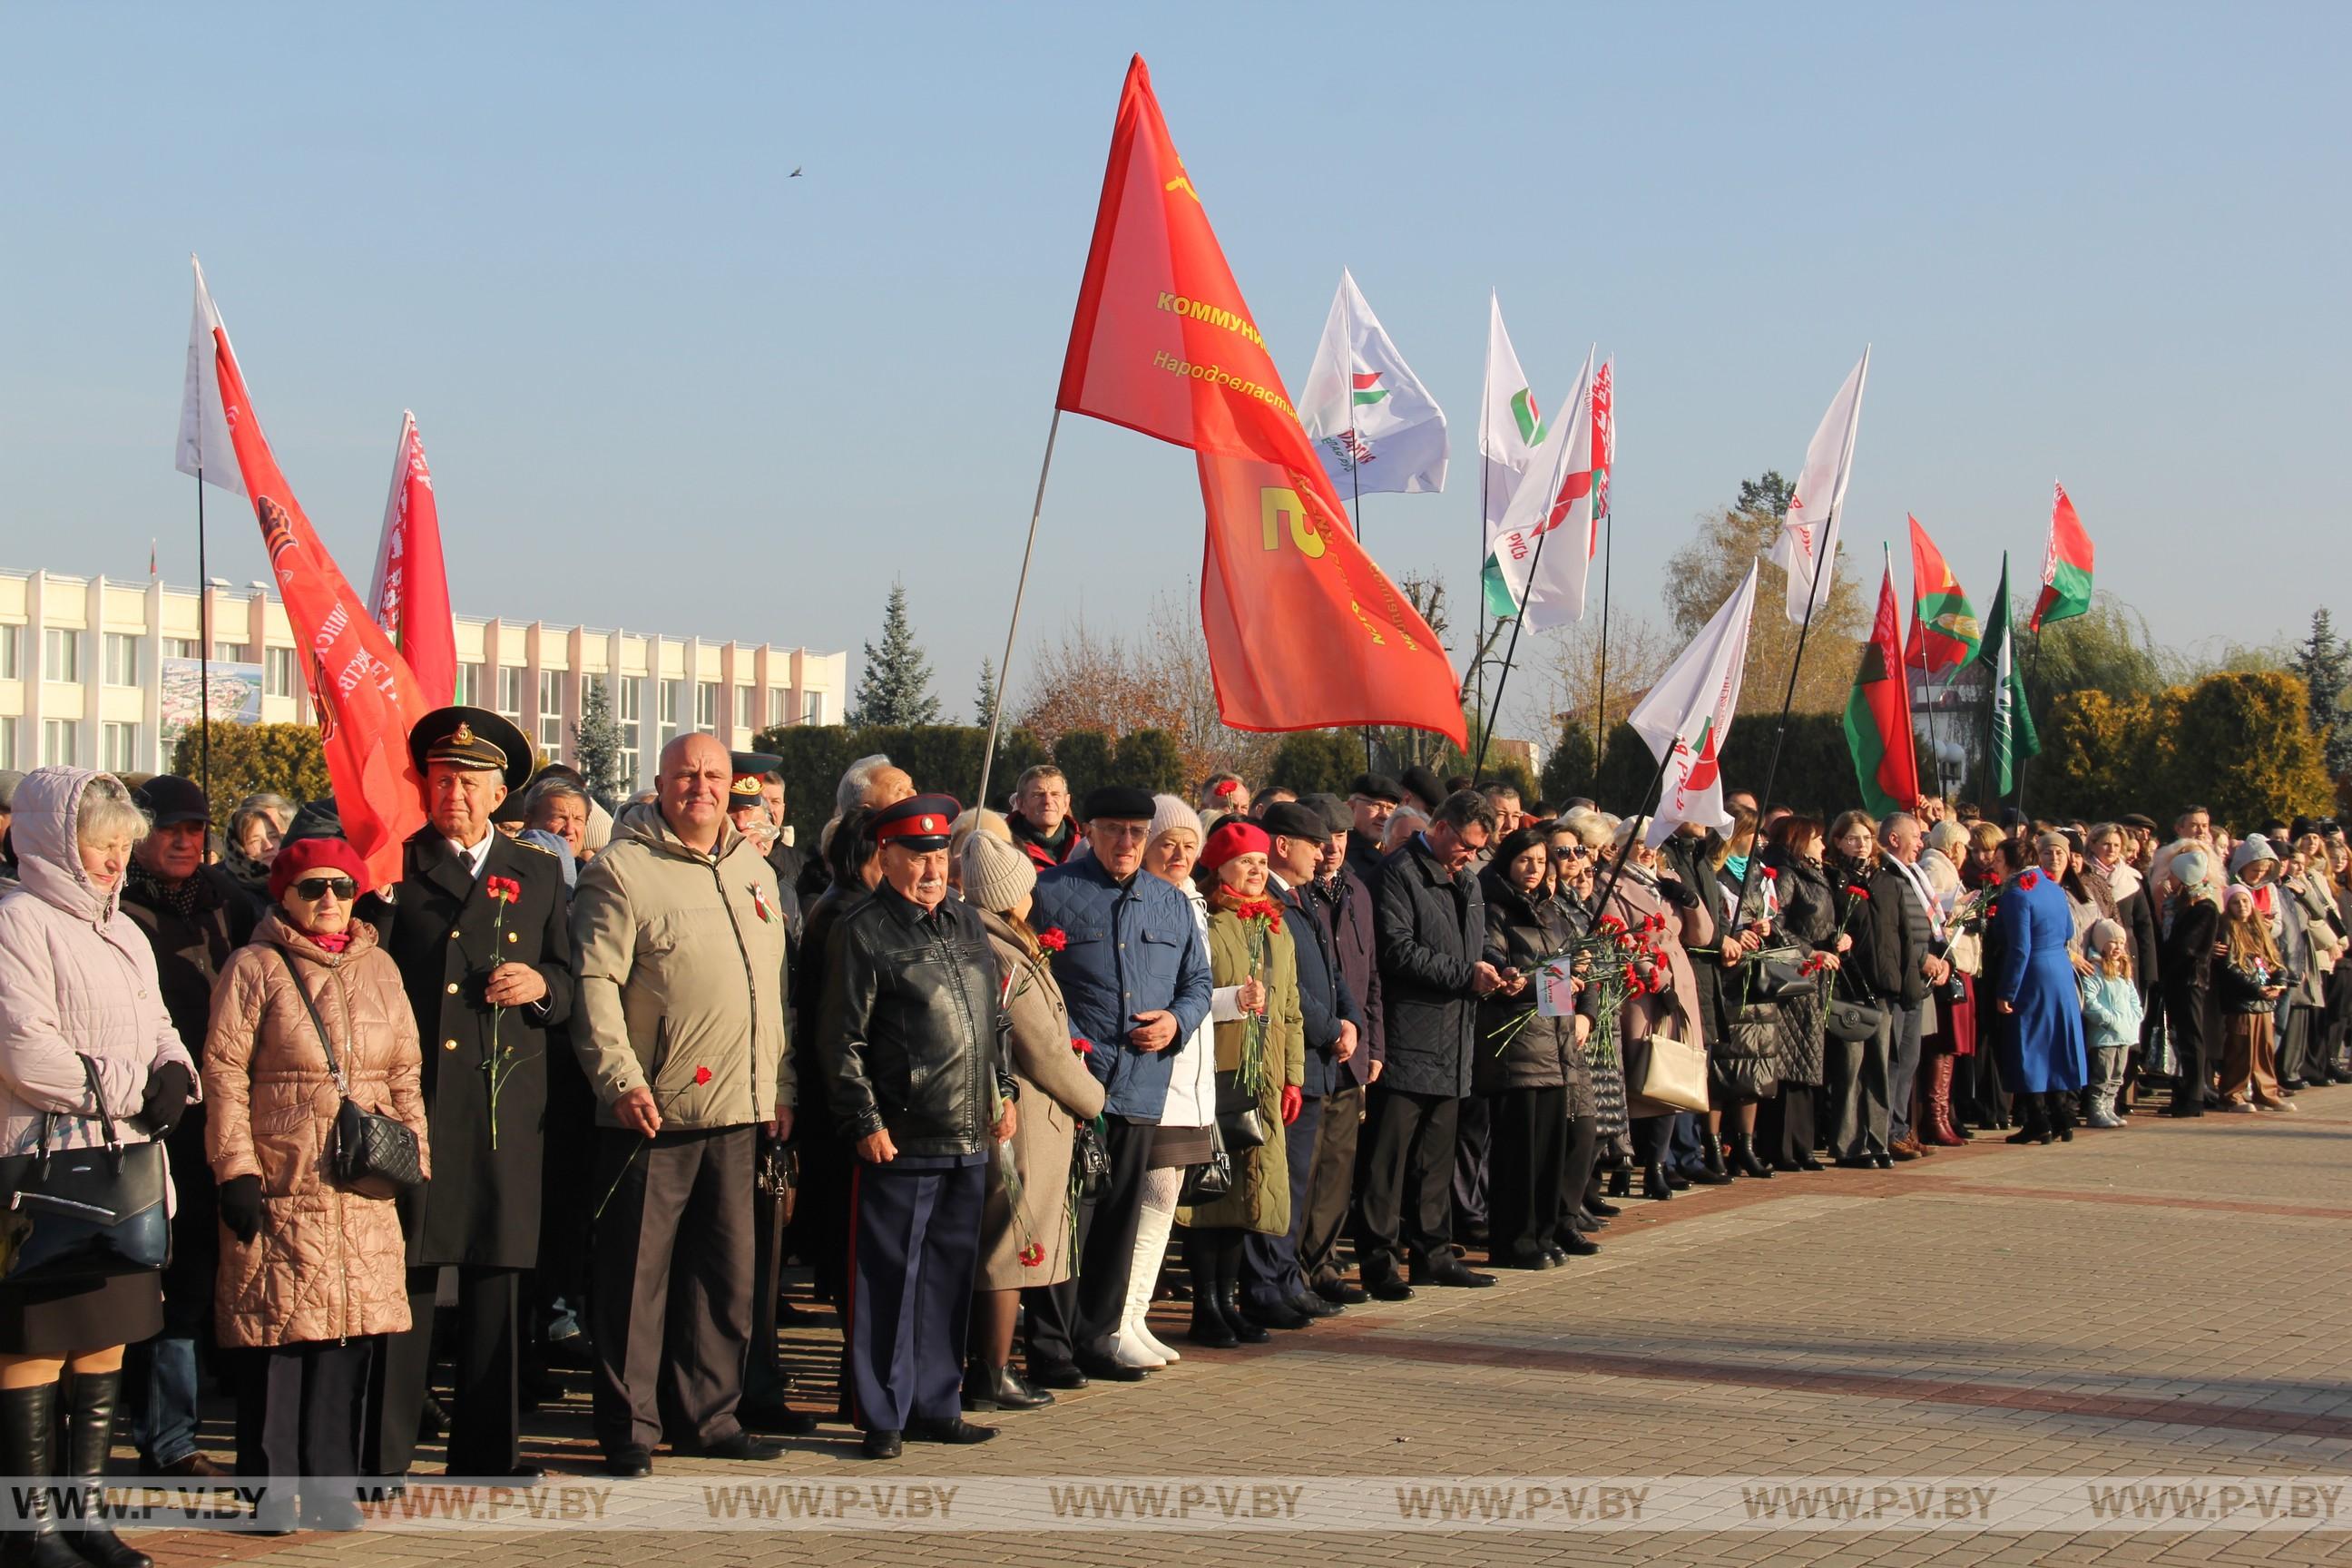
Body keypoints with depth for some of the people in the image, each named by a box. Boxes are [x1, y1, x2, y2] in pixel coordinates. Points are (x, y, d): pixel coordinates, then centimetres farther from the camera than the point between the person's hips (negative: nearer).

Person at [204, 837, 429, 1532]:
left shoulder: (379, 969, 15)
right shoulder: (255, 967, 1)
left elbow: (406, 1074, 18)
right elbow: (224, 1071, -3)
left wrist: (415, 1160, 11)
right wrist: (236, 1169, -9)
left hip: (365, 1190, 4)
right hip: (280, 1186, -4)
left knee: (351, 1333, 2)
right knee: (276, 1334, -2)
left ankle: (331, 1486, 10)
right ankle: (271, 1491, 7)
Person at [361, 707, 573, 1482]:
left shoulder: (538, 874, 16)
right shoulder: (396, 866, 5)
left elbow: (569, 982, 18)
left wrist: (541, 983, -3)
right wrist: (378, 888, -17)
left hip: (506, 1100, 3)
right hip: (414, 1094, -3)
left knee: (497, 1272, 7)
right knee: (403, 1272, -4)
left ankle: (488, 1448, 16)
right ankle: (383, 1456, 2)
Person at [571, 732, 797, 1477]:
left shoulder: (756, 872, 16)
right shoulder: (621, 870, -5)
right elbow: (594, 983, -11)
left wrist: (781, 1084, 16)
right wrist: (620, 1079, -20)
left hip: (737, 1113, 6)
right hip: (653, 1111, -6)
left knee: (727, 1274, 11)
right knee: (637, 1275, -1)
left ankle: (707, 1415, 22)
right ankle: (627, 1428, 7)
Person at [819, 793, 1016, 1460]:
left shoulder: (965, 922, 14)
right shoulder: (863, 933, -7)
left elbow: (994, 1018, 23)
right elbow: (842, 1040, -9)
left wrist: (1004, 1092, 16)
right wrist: (865, 1122, -13)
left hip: (970, 1138, 7)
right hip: (901, 1143, -7)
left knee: (950, 1276, 12)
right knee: (890, 1280, -1)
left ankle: (936, 1406, 22)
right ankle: (883, 1417, 6)